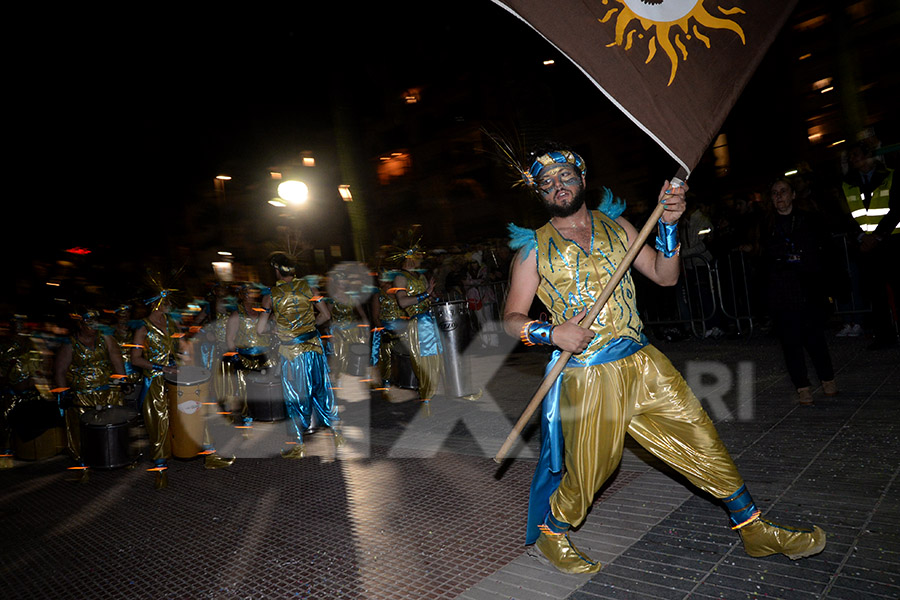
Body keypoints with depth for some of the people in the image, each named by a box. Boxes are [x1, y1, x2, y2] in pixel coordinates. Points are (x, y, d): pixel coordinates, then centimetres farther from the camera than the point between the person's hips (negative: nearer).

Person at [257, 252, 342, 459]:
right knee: (322, 390, 16)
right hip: (314, 346, 3)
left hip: (291, 352, -3)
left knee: (295, 397, 9)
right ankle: (336, 434, 26)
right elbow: (326, 315, 1)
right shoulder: (308, 287, -2)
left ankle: (299, 446, 18)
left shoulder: (270, 296, -8)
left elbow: (260, 329, -7)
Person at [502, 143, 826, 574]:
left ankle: (756, 532, 30)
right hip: (587, 376, -4)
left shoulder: (615, 225, 10)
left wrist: (667, 224, -7)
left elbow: (665, 277, 8)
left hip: (642, 361, 4)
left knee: (701, 439, 10)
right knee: (587, 471, 4)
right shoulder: (534, 247, -1)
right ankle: (549, 535, 32)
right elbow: (512, 318, -3)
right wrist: (551, 333, -21)